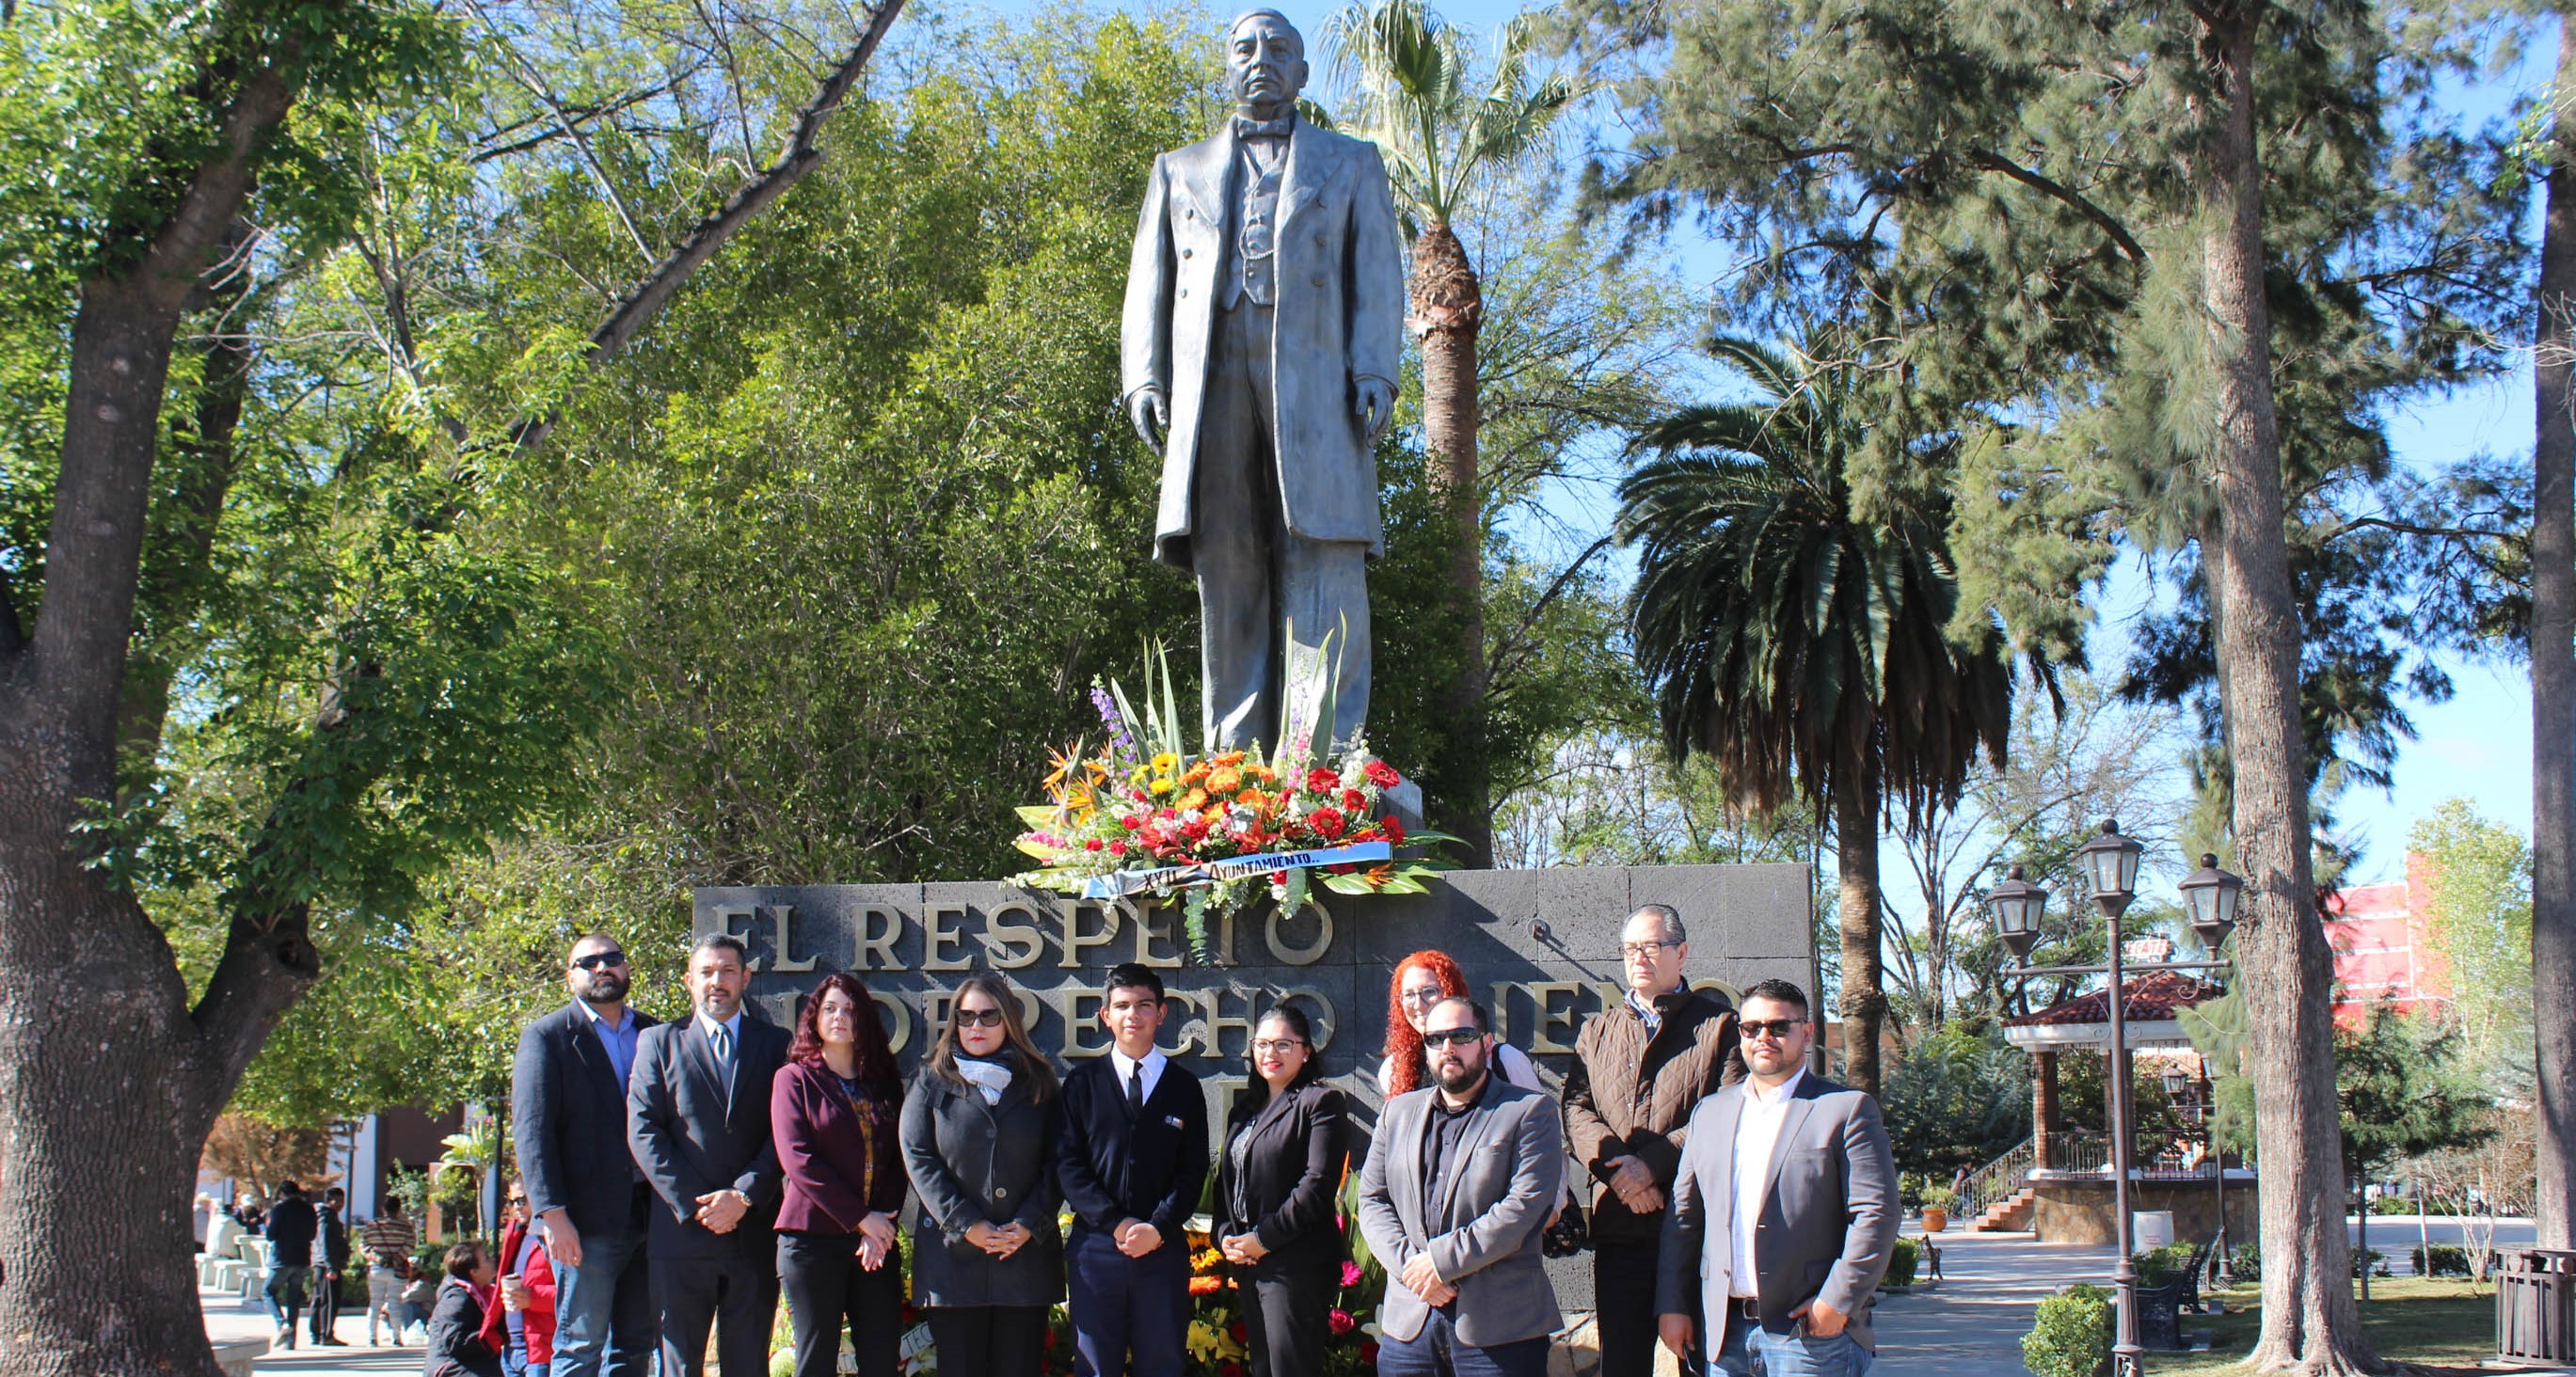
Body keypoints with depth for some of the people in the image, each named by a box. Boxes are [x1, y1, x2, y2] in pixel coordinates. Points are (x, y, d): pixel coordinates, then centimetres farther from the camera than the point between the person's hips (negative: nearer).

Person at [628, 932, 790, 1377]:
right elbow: (643, 1131, 0)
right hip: (682, 1229, -1)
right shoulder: (659, 1042, 10)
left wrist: (744, 1196, -11)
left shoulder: (775, 1043, 11)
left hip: (754, 1232, 1)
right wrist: (693, 1203, -9)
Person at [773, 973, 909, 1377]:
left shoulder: (885, 1082, 15)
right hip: (812, 1240, -3)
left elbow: (898, 1161, 8)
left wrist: (883, 1227, -8)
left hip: (876, 1241, 3)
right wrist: (861, 1218, -11)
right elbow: (798, 1160, -7)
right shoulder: (794, 1078, 4)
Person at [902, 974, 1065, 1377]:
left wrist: (1028, 1225, -8)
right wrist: (966, 1225, -10)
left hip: (1026, 1252, 1)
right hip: (952, 1255, -1)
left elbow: (1056, 1161, 6)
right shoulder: (932, 1082, 9)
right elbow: (918, 1158, 0)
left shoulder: (1038, 1083, 11)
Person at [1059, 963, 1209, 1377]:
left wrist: (1158, 1229, -10)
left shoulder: (1184, 1087, 9)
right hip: (1095, 1245, 0)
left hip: (1163, 1248, 0)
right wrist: (1116, 1223, -10)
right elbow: (1068, 1163, 1)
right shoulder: (1083, 1083, 8)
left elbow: (1194, 1170, 5)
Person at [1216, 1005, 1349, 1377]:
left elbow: (1318, 1186, -15)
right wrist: (1225, 1236, 3)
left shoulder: (1320, 1103, -6)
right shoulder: (1245, 1109, 20)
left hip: (1297, 1265, -8)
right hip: (1248, 1264, 8)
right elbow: (1226, 1178, 21)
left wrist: (1263, 1239, -13)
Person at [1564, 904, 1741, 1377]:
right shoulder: (1597, 1031, 20)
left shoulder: (1719, 1025, 6)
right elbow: (1576, 1106, 7)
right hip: (1618, 1226, 3)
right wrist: (1613, 1162, -13)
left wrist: (1652, 1164, -15)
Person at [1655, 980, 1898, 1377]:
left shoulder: (1846, 1110, 1)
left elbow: (1876, 1214, -6)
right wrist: (1671, 1305, 8)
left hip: (1810, 1330, -4)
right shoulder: (1710, 1112, 16)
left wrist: (1837, 1301, -12)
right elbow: (1683, 1214, 15)